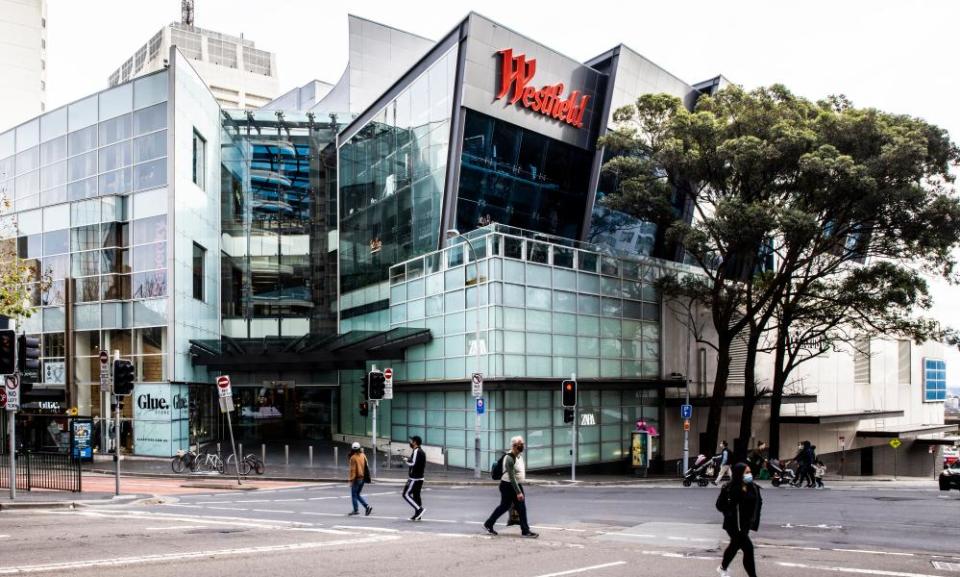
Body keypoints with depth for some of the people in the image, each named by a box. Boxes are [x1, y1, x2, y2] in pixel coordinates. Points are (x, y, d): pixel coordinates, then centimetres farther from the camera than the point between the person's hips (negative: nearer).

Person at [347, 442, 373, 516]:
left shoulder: (353, 457, -14)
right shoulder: (363, 456, 7)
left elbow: (353, 469, -17)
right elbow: (366, 467, 10)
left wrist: (351, 479, -14)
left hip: (356, 478, -7)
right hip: (363, 478, 7)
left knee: (354, 495, 6)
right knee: (357, 494, 17)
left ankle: (356, 510, 8)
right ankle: (367, 506, 3)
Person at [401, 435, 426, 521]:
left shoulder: (416, 451, -14)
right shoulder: (422, 452, 16)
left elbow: (413, 463, -23)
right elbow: (424, 465, 21)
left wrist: (406, 461, -5)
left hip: (414, 478, -10)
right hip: (420, 477, 10)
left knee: (406, 494, -5)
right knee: (416, 495, 12)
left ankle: (419, 509, -12)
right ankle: (418, 515, 11)